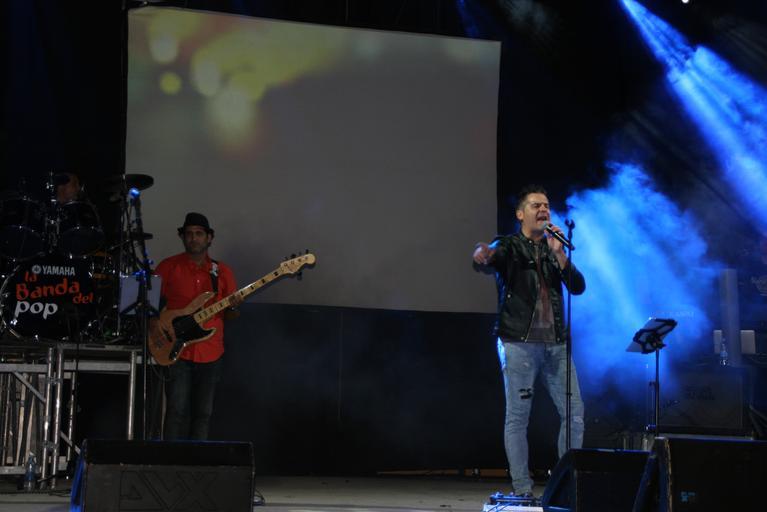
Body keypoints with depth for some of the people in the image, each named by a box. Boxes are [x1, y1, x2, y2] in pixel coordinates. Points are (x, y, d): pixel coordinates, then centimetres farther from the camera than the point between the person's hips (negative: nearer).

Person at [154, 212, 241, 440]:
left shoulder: (222, 271, 10)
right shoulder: (168, 267, 3)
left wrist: (233, 307, -9)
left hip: (210, 353, 3)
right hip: (177, 350, -3)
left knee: (203, 413, 8)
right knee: (177, 410, -9)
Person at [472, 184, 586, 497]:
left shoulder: (554, 250, 15)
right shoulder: (508, 247, 0)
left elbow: (578, 287, 5)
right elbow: (490, 259, -23)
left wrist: (559, 254, -8)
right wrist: (482, 257, -48)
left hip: (556, 343, 5)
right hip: (519, 343, -5)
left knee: (574, 412, 2)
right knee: (517, 417, -4)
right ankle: (522, 490, 1)